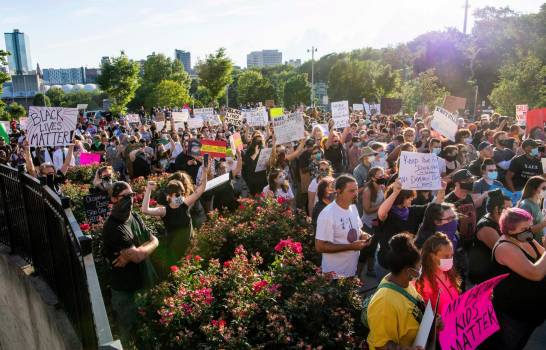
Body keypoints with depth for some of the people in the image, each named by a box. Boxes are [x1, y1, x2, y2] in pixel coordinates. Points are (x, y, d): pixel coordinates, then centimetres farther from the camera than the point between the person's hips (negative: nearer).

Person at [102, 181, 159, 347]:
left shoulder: (135, 217, 2)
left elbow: (154, 240, 0)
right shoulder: (112, 227, -23)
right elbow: (138, 255, -29)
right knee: (130, 332, 12)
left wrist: (130, 254, -14)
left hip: (145, 282, 7)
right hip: (126, 290, -6)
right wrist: (141, 249, -8)